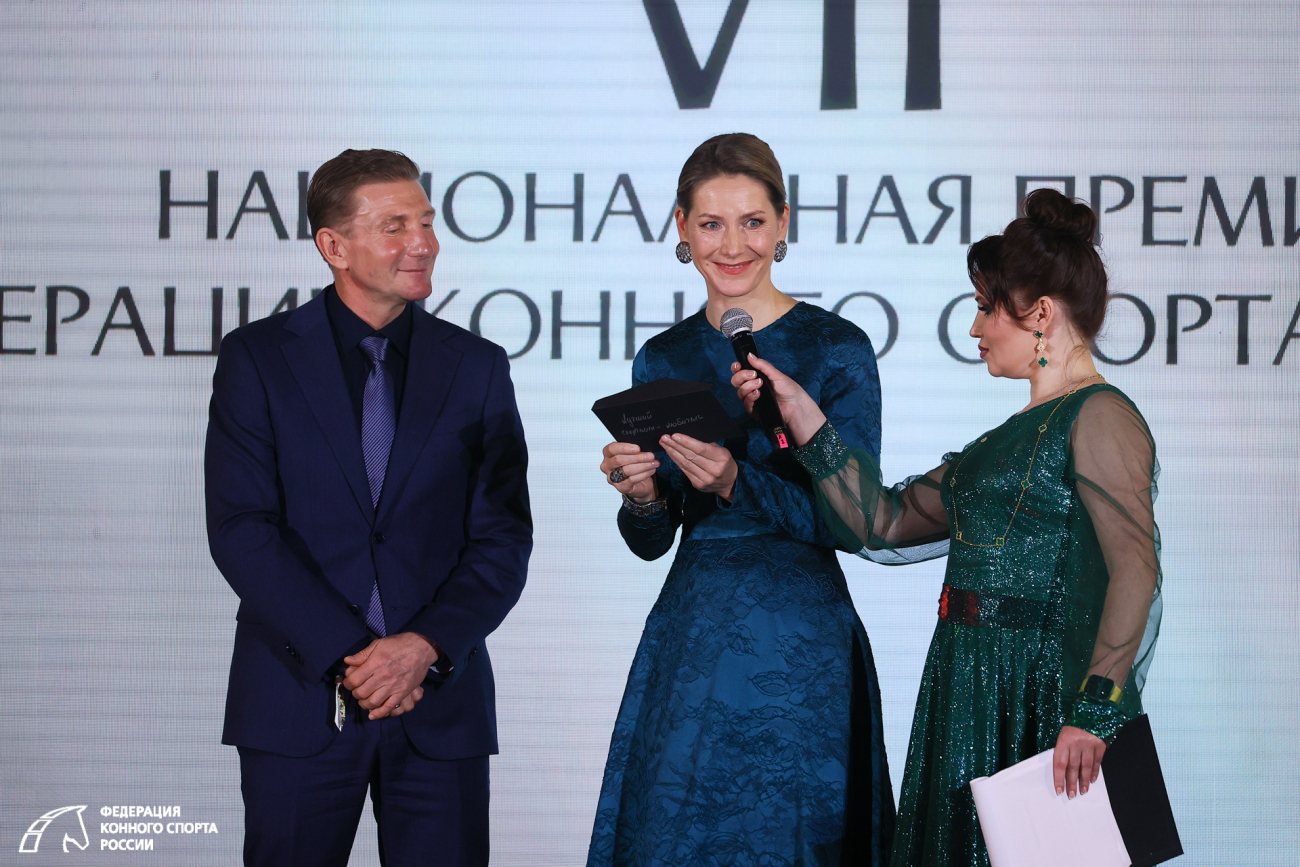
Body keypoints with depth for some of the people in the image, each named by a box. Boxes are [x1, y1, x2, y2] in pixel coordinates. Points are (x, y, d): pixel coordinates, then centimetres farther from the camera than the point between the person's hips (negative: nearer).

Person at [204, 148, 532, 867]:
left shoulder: (477, 367, 8)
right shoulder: (257, 357, 1)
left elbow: (503, 539, 3)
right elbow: (240, 530, -6)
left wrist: (425, 646, -12)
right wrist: (348, 655, -13)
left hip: (441, 702, 2)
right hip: (298, 697, -1)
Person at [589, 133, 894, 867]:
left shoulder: (837, 349, -7)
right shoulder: (664, 359, 6)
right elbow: (652, 542, 10)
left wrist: (735, 482, -23)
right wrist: (641, 496, -12)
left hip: (799, 644, -4)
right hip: (690, 635, 4)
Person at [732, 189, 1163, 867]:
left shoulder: (1098, 417, -9)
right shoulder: (1016, 435, 19)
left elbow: (1135, 571, -20)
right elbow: (886, 521, 15)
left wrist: (1094, 712, -27)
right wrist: (800, 413, 11)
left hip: (1037, 693, -9)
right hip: (969, 689, 9)